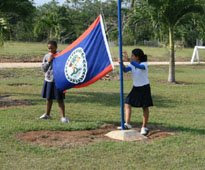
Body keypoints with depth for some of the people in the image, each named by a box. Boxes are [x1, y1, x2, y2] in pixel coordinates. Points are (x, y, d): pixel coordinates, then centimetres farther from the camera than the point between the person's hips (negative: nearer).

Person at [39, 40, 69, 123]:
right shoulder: (46, 56, 4)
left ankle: (63, 117, 1)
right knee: (48, 98, 17)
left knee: (60, 99, -3)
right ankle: (47, 114, 34)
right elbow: (43, 68, 1)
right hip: (48, 80, 5)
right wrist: (48, 61, -10)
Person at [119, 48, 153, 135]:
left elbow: (140, 66, -40)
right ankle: (127, 123, -8)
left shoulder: (144, 64, -16)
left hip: (144, 88, -6)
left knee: (145, 107, 2)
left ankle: (144, 127, 12)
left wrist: (130, 61, -50)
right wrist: (122, 64, -39)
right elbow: (125, 70, -19)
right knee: (127, 104, -7)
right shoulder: (132, 65, -1)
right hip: (135, 88, 6)